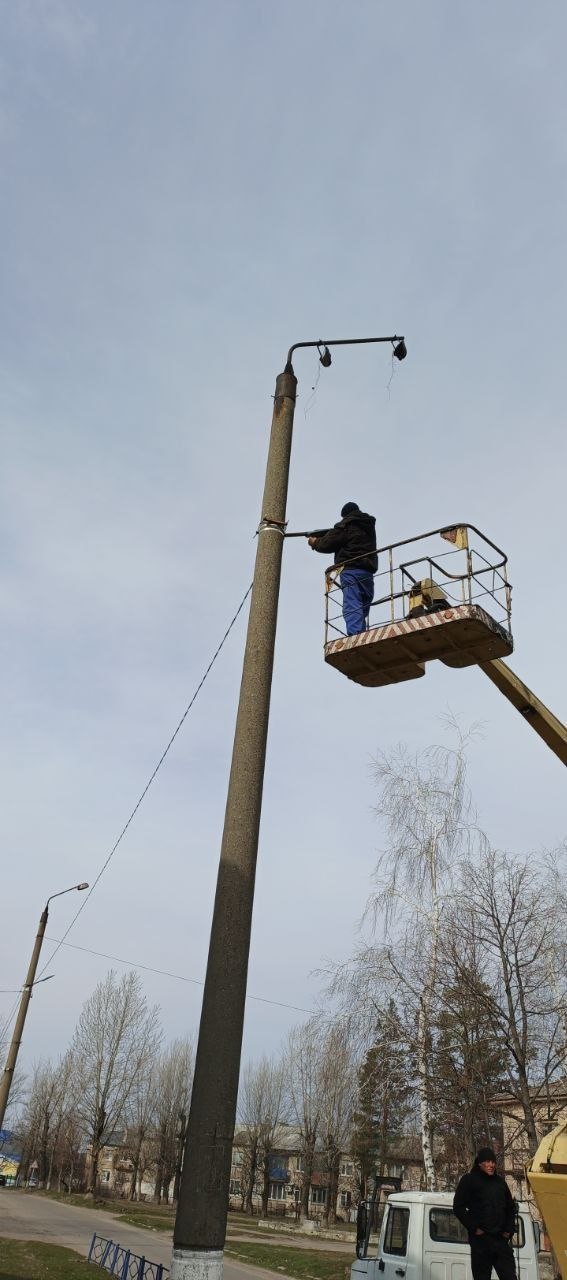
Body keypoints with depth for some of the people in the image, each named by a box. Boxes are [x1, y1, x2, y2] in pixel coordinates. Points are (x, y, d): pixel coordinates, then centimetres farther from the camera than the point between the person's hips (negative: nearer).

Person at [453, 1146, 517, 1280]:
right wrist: (474, 1228, -10)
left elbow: (510, 1208, 24)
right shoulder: (469, 1180, -1)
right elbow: (458, 1208, -4)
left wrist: (509, 1230, 10)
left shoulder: (500, 1181, 14)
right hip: (480, 1239, -4)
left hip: (501, 1239, 4)